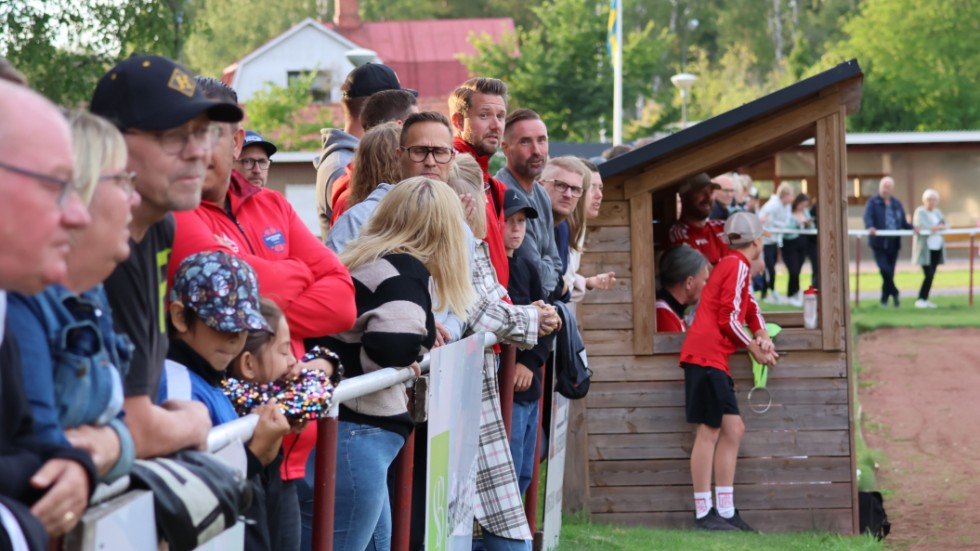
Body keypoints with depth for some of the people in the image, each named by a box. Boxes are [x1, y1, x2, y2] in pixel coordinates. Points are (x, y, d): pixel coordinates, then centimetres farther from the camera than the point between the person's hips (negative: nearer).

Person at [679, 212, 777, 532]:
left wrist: (762, 336, 7)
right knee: (709, 431, -10)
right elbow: (729, 319, -13)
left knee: (732, 430, 8)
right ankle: (704, 514, -10)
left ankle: (725, 512, 8)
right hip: (706, 355, -10)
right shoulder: (738, 266, -8)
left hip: (715, 360, 10)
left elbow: (749, 306, 26)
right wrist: (755, 349, -1)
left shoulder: (732, 265, 22)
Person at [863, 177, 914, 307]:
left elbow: (903, 222, 15)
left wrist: (912, 228, -5)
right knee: (884, 270, -18)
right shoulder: (873, 202, 1)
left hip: (893, 243, 4)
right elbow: (868, 217, -15)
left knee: (890, 272, 6)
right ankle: (894, 293, -3)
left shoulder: (897, 204, 16)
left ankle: (885, 299, 16)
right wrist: (870, 227, -36)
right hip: (879, 243, -4)